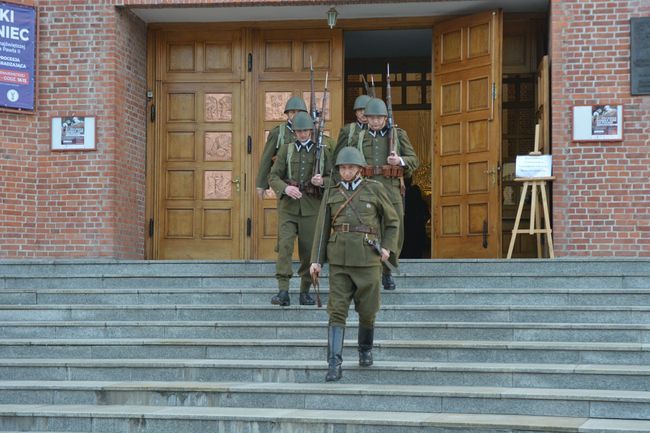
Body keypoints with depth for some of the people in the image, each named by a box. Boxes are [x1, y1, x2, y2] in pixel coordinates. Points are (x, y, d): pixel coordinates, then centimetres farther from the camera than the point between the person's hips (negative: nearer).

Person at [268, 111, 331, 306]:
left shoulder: (322, 151, 8)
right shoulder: (286, 150, 8)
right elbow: (273, 176, 4)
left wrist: (322, 181, -14)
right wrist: (285, 188, -16)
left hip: (312, 206, 1)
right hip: (288, 205, 0)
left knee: (309, 249, 2)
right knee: (285, 245, -14)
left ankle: (305, 291, 16)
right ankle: (283, 291, -17)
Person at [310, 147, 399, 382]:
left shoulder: (374, 189, 3)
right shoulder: (332, 193, 8)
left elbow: (392, 221, 11)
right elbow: (322, 228, 8)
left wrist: (387, 248, -2)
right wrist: (316, 260, -1)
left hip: (367, 259, -1)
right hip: (339, 260, 1)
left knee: (367, 310, 8)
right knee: (337, 312, -8)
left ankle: (365, 349, 37)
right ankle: (334, 365, -12)